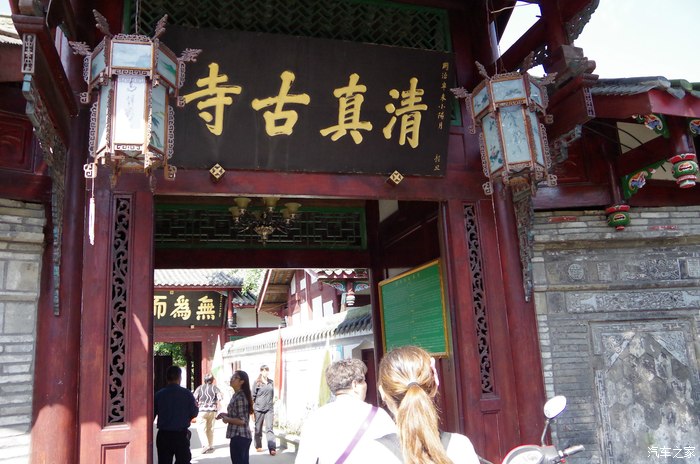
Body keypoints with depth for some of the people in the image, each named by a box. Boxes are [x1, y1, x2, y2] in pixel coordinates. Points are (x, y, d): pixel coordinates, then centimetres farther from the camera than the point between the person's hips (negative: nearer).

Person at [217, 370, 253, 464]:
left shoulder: (240, 398, -19)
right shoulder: (236, 395, 12)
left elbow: (242, 420, -22)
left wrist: (227, 419, -10)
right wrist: (226, 414, 11)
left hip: (239, 437, -10)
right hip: (244, 436, 10)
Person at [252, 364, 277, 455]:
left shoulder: (271, 382, 8)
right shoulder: (257, 383, -4)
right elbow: (253, 396, -3)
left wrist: (273, 410, 14)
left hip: (269, 409, 2)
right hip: (258, 409, -2)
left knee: (269, 428, -5)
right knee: (258, 429, 9)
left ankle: (272, 448, -11)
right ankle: (258, 446, 25)